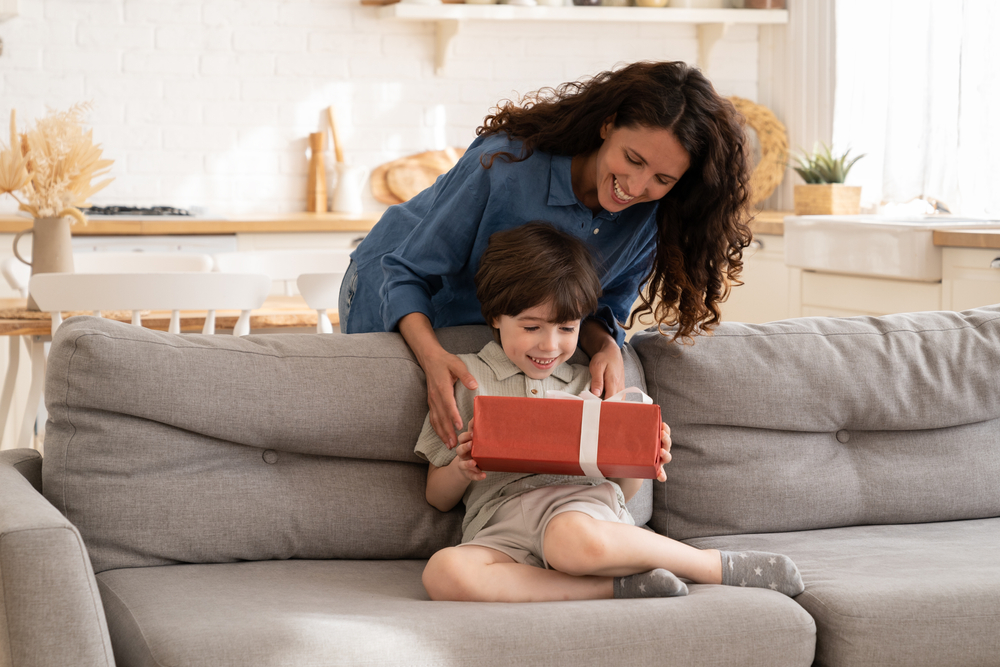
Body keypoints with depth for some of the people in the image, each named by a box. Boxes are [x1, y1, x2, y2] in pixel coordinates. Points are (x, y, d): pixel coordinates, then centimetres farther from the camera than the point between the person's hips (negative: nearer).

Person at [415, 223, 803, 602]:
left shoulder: (590, 387, 22)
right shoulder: (465, 378, 15)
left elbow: (621, 491, 22)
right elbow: (439, 498, 14)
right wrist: (461, 469, -9)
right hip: (500, 527, 0)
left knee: (575, 541, -41)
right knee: (442, 573, -38)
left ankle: (719, 566, -20)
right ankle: (615, 586, -29)